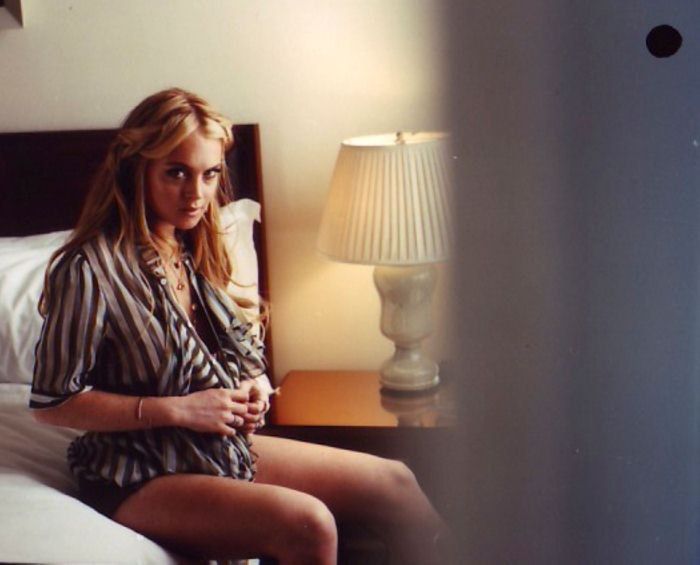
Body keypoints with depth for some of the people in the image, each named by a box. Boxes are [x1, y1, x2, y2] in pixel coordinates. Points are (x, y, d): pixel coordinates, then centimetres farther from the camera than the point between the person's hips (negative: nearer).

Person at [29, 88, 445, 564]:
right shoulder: (88, 270, -18)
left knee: (394, 482, -2)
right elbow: (52, 403, -15)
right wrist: (177, 409, -20)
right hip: (141, 478, -7)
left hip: (225, 448, 8)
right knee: (307, 524, -29)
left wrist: (255, 383, -4)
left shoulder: (198, 250, 6)